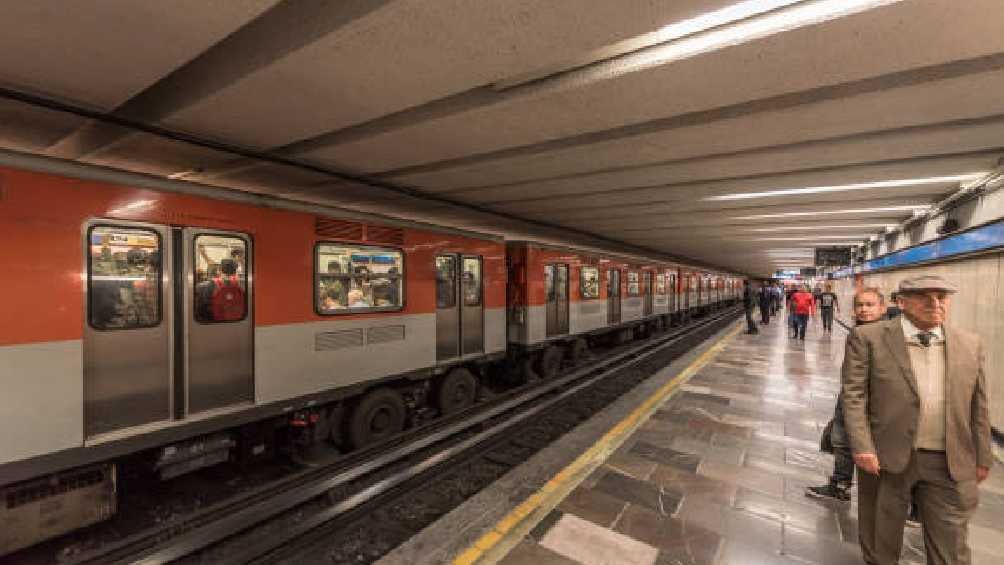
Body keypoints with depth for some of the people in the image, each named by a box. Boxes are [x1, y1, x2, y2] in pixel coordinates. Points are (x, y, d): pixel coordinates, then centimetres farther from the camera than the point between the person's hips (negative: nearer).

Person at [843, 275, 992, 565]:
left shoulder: (970, 344, 6)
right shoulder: (868, 338, -9)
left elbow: (977, 405, 11)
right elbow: (854, 395, -11)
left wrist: (982, 457, 12)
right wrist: (862, 448, -16)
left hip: (950, 463, 3)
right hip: (886, 456, -3)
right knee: (881, 537, 14)